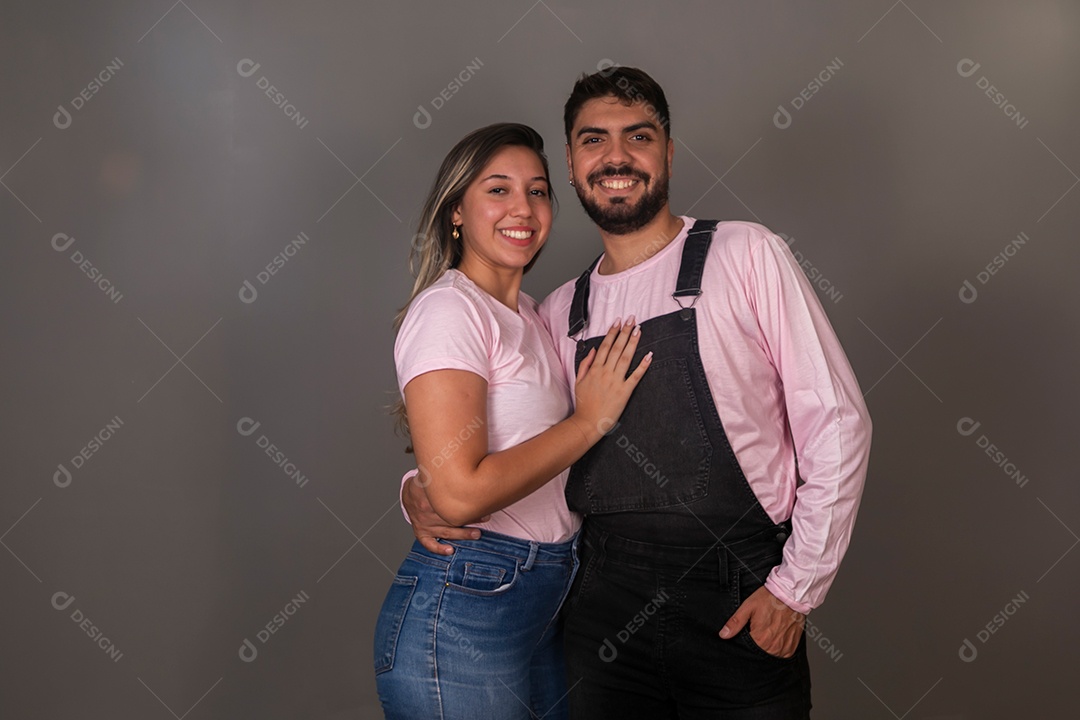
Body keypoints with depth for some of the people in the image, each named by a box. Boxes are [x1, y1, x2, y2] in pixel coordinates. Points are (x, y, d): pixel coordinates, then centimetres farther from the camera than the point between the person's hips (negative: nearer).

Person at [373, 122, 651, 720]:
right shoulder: (448, 309, -14)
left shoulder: (528, 313, 14)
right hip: (463, 616, -8)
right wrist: (591, 419, -14)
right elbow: (460, 492, -23)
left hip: (544, 603, 9)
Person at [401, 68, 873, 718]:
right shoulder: (561, 312, 8)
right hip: (605, 610, 3)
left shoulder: (745, 256, -4)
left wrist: (796, 587, -8)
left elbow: (836, 424, -5)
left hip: (739, 609, -3)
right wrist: (421, 489, -1)